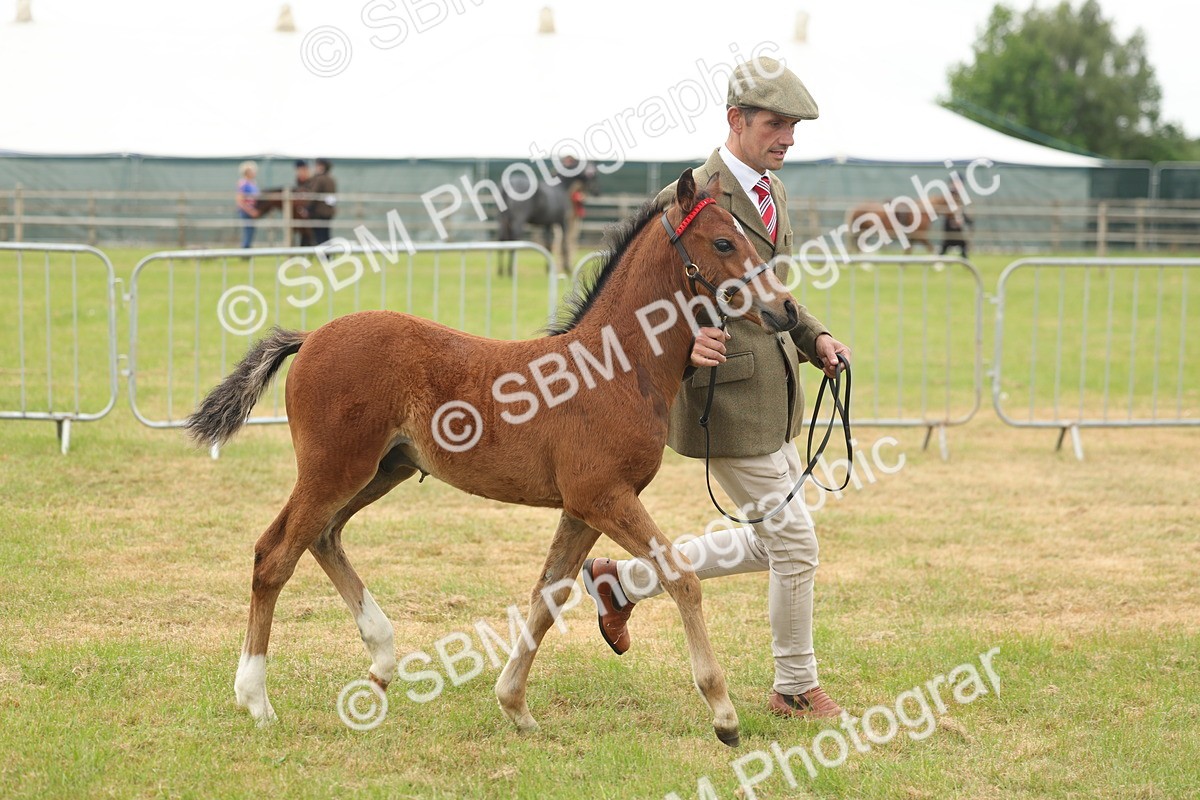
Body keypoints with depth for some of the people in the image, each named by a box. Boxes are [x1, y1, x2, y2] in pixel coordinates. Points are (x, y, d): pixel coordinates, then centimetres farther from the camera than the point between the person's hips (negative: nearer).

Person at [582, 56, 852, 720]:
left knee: (772, 544, 17)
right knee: (795, 544, 0)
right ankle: (796, 688, 20)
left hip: (776, 398, 9)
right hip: (727, 400, -9)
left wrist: (814, 338, 8)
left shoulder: (770, 189, 10)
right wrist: (686, 342, -35)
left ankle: (624, 580, 28)